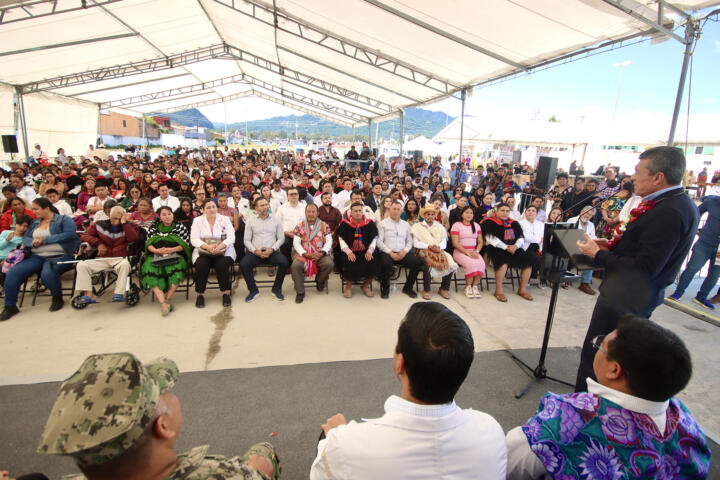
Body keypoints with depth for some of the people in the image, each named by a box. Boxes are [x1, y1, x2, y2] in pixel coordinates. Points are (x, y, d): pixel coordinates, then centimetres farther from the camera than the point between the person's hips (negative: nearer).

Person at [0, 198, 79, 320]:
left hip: (59, 255, -6)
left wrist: (44, 240, -13)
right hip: (37, 256, 7)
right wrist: (33, 242, -7)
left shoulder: (64, 219, 4)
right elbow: (25, 238, 18)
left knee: (47, 274, -34)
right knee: (13, 273, -14)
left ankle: (58, 298, -6)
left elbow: (69, 234, -13)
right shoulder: (35, 223, 24)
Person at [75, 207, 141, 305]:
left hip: (120, 258, -3)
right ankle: (88, 294, -21)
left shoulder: (129, 226, 8)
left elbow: (134, 238, -12)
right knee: (81, 265, -18)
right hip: (102, 259, 3)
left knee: (125, 264, -37)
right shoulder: (100, 225, 13)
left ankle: (119, 293, -34)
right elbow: (84, 236, 14)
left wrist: (124, 222, -10)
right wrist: (98, 243, -2)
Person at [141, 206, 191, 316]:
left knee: (176, 267, -35)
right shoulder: (153, 227, 14)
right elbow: (148, 244, 9)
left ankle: (167, 299, -24)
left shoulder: (179, 226, 8)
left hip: (175, 255, -2)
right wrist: (156, 251, -12)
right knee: (150, 269, -29)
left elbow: (186, 244, 1)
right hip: (156, 256, 2)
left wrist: (172, 249, -15)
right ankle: (163, 302, -36)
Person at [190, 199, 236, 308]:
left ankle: (226, 293, -16)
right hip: (203, 251, 1)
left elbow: (231, 237, -5)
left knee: (222, 264, -30)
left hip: (223, 250, -1)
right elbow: (194, 239, -3)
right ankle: (200, 294, -13)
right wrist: (208, 246, -23)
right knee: (201, 265, -29)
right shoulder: (197, 221, 8)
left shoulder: (225, 219, 6)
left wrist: (220, 246, -24)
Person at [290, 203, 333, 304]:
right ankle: (300, 292, -11)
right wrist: (305, 254, -13)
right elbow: (296, 243, 2)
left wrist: (322, 252, -14)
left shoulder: (324, 225, 9)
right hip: (303, 254, 0)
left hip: (320, 255, 0)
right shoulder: (300, 226, 8)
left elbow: (329, 241, 3)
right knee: (295, 266, -30)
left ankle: (319, 280, 4)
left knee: (329, 264, -29)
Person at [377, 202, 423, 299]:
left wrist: (404, 252, -5)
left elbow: (409, 241, 15)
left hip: (402, 253, 4)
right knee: (386, 263, -37)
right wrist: (390, 253, -13)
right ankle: (385, 289, -10)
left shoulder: (406, 224, 19)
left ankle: (408, 287, 2)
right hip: (387, 252, -4)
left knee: (417, 262, -21)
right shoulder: (382, 224, 6)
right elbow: (379, 242, -3)